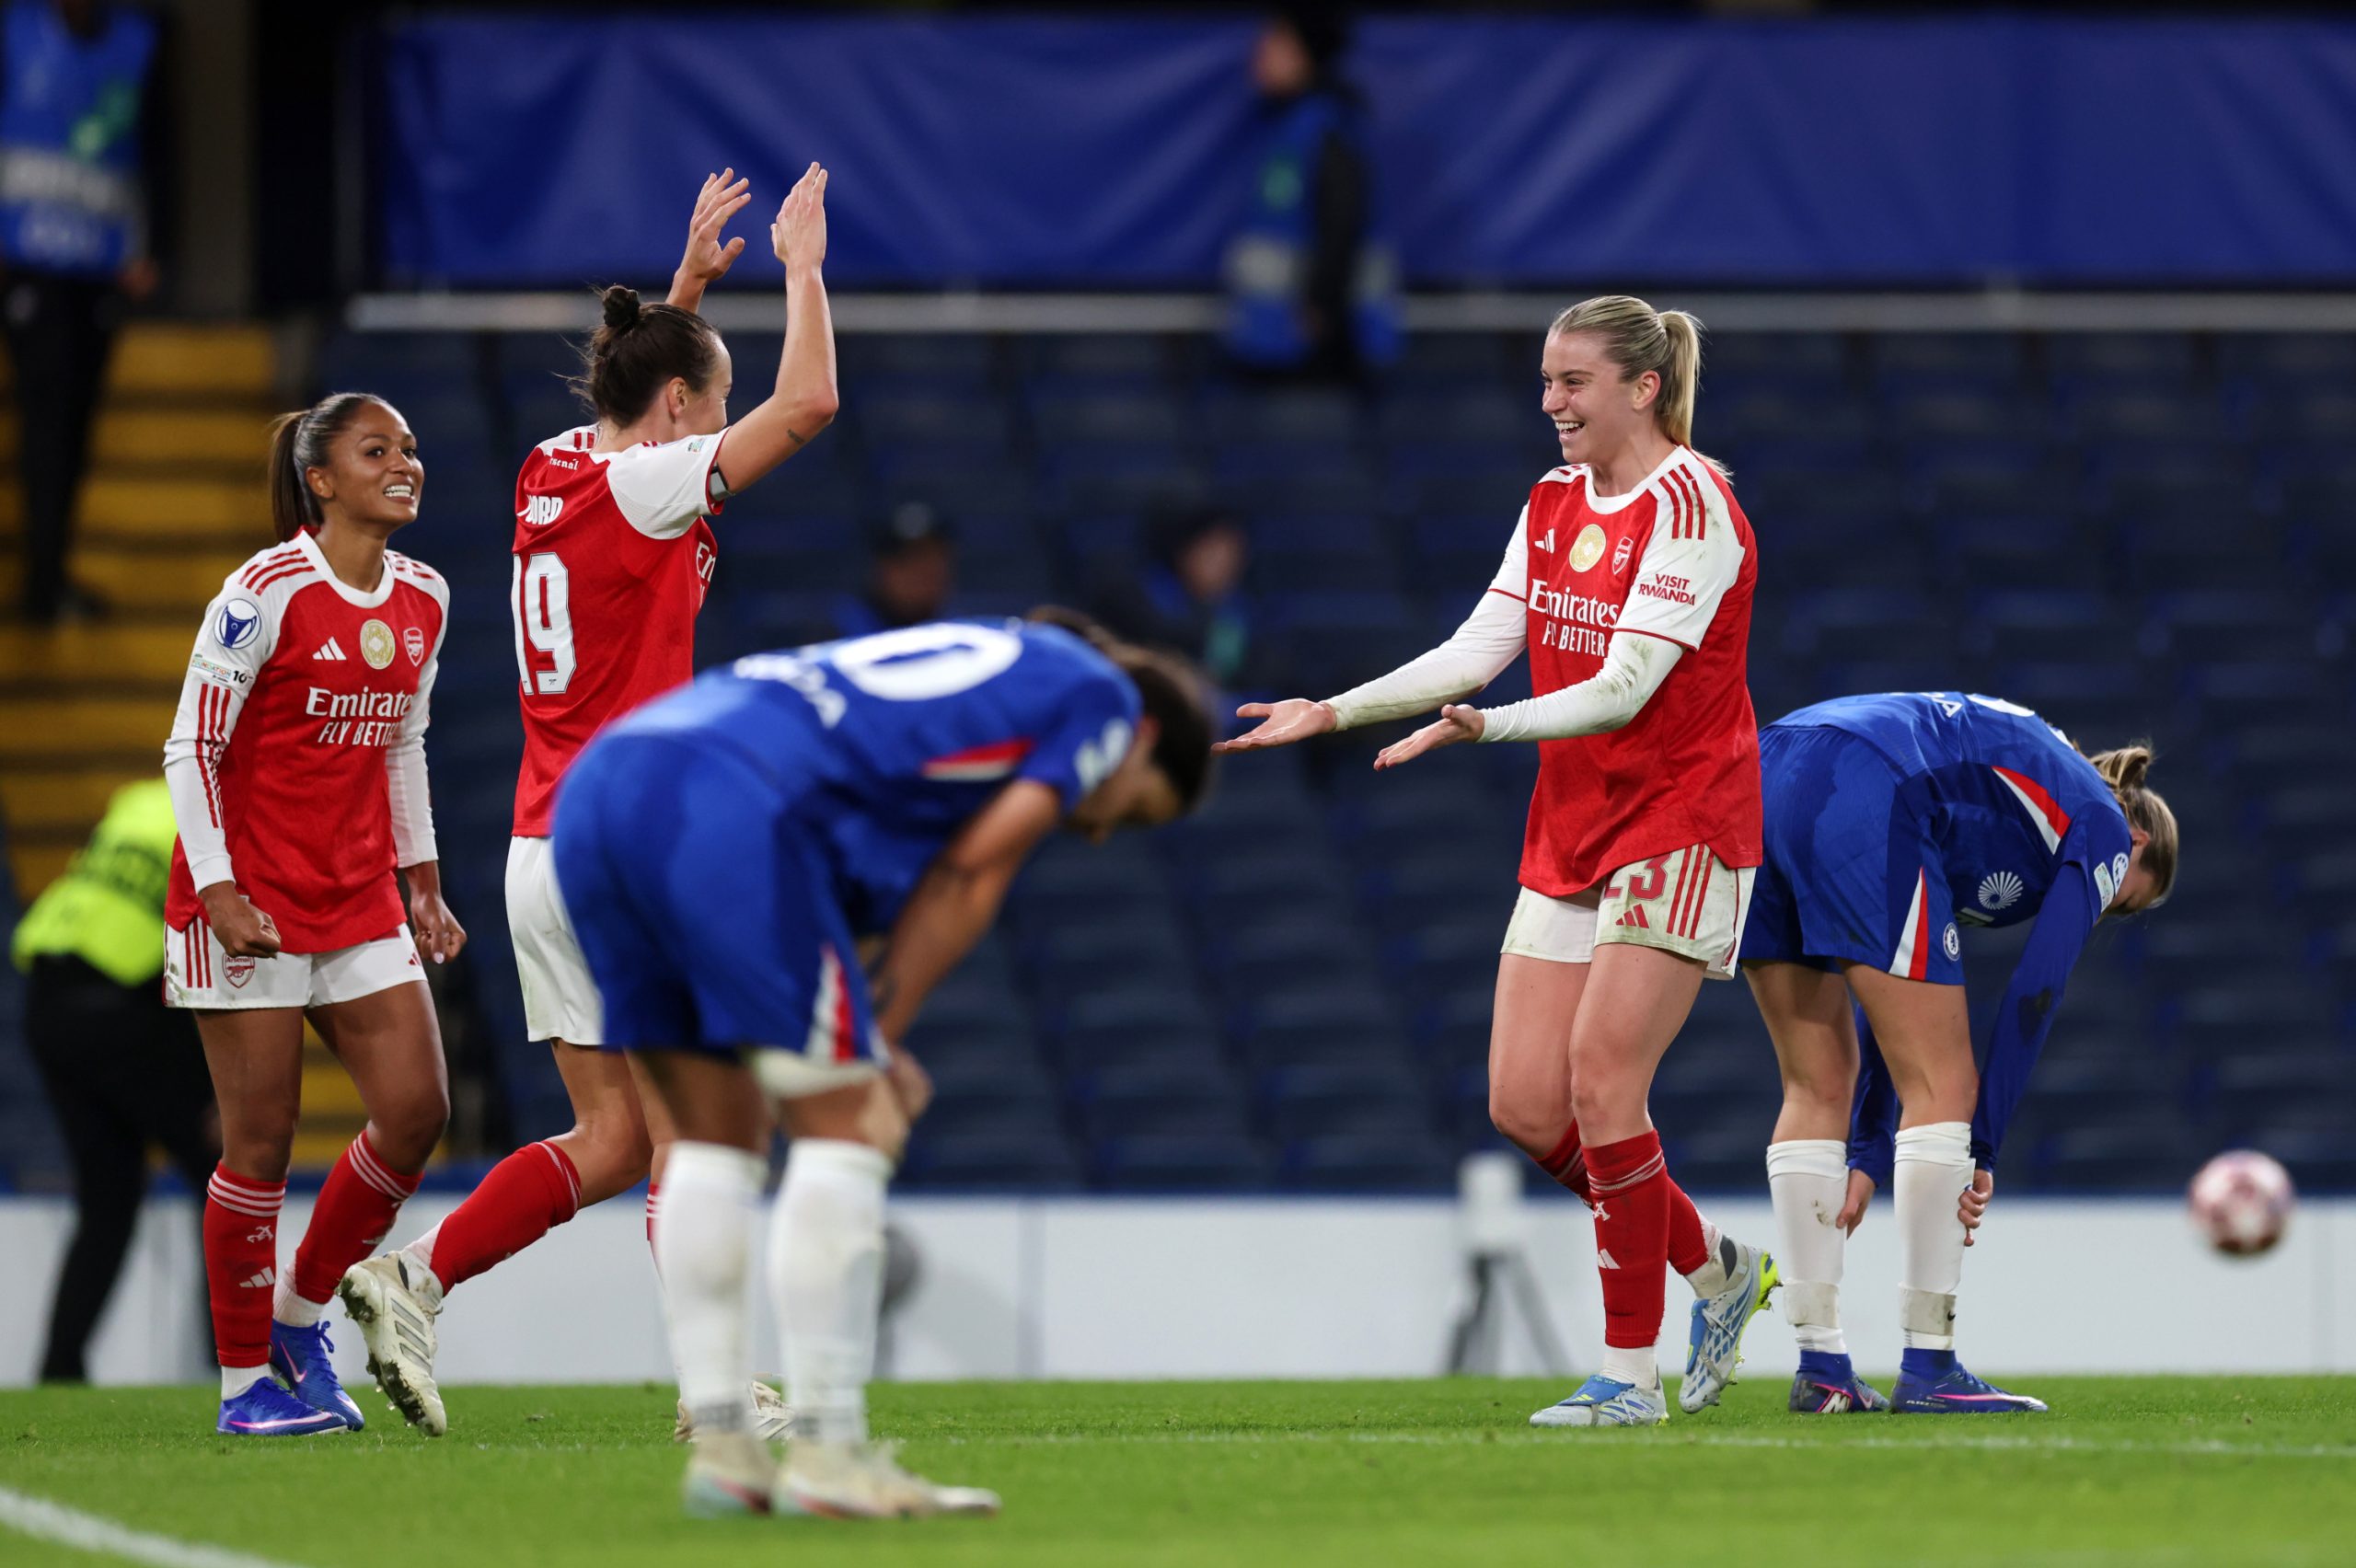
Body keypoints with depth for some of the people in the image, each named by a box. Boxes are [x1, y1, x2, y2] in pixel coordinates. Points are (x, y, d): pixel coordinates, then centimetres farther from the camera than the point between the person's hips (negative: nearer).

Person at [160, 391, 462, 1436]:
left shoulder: (422, 600, 7)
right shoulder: (267, 592, -13)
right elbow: (190, 748, -11)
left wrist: (422, 882, 15)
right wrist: (217, 890, -17)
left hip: (358, 899, 6)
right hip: (248, 899, -6)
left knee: (416, 1110, -4)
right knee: (262, 1140, -4)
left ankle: (300, 1315, 16)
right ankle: (245, 1381, 7)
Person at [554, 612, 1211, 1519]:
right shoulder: (1101, 697, 15)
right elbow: (969, 876, 7)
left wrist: (862, 1052, 16)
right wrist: (880, 1039, 12)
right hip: (732, 800, -9)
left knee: (716, 1135, 15)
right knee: (844, 1130, -1)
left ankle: (721, 1446, 11)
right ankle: (827, 1458, -3)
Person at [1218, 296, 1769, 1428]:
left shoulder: (1690, 506, -14)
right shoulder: (1553, 504, 11)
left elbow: (1625, 687, -22)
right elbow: (1478, 648, 11)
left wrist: (1486, 727, -34)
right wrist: (1330, 713, 5)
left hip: (1680, 821, -8)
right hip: (1570, 828, 8)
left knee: (1600, 1082, -15)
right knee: (1524, 1105, 0)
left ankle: (1629, 1371, -6)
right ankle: (1712, 1268, 21)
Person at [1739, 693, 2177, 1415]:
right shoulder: (2105, 828, 17)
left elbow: (1898, 995, 34)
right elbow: (2034, 993, 7)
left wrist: (1871, 1155, 30)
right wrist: (1982, 1151, 10)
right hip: (1863, 800, -8)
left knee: (1818, 1084, 15)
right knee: (1943, 1084, 1)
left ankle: (1819, 1368, 15)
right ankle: (1928, 1369, 1)